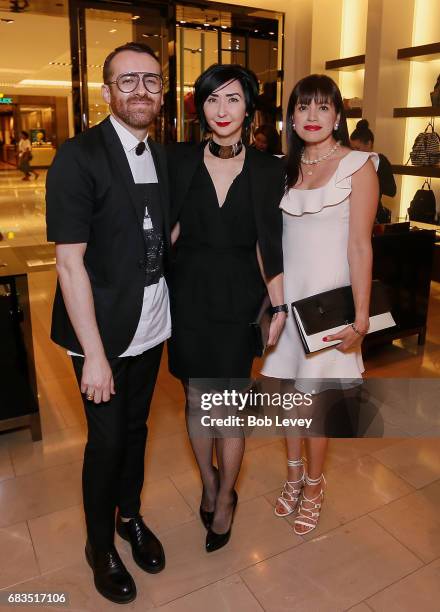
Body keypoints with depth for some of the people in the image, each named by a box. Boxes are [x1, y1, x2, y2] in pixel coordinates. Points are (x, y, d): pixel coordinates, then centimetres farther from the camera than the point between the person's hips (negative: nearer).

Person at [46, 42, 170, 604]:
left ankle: (130, 516, 45)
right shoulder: (79, 157, -14)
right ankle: (100, 543, 36)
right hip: (104, 330, -5)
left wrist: (170, 312, 4)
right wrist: (94, 354, -19)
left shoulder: (162, 158, 6)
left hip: (152, 327, 6)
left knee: (136, 428, 20)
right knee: (107, 439, 9)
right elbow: (70, 263, -18)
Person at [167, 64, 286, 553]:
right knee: (197, 398, 13)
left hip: (237, 298, -1)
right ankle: (208, 484, 39)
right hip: (188, 294, 1)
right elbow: (169, 229, 3)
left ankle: (225, 497, 30)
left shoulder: (267, 170, 0)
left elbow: (267, 246, 1)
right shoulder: (179, 159, 1)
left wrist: (279, 306, -3)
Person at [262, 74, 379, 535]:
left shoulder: (358, 166, -6)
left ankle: (313, 485, 29)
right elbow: (274, 236, 10)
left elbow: (360, 245, -10)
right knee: (289, 389, 13)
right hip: (287, 293, 4)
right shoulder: (286, 169, 8)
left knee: (315, 398, 5)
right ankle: (294, 475, 34)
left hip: (328, 297, -4)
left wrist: (361, 316, -14)